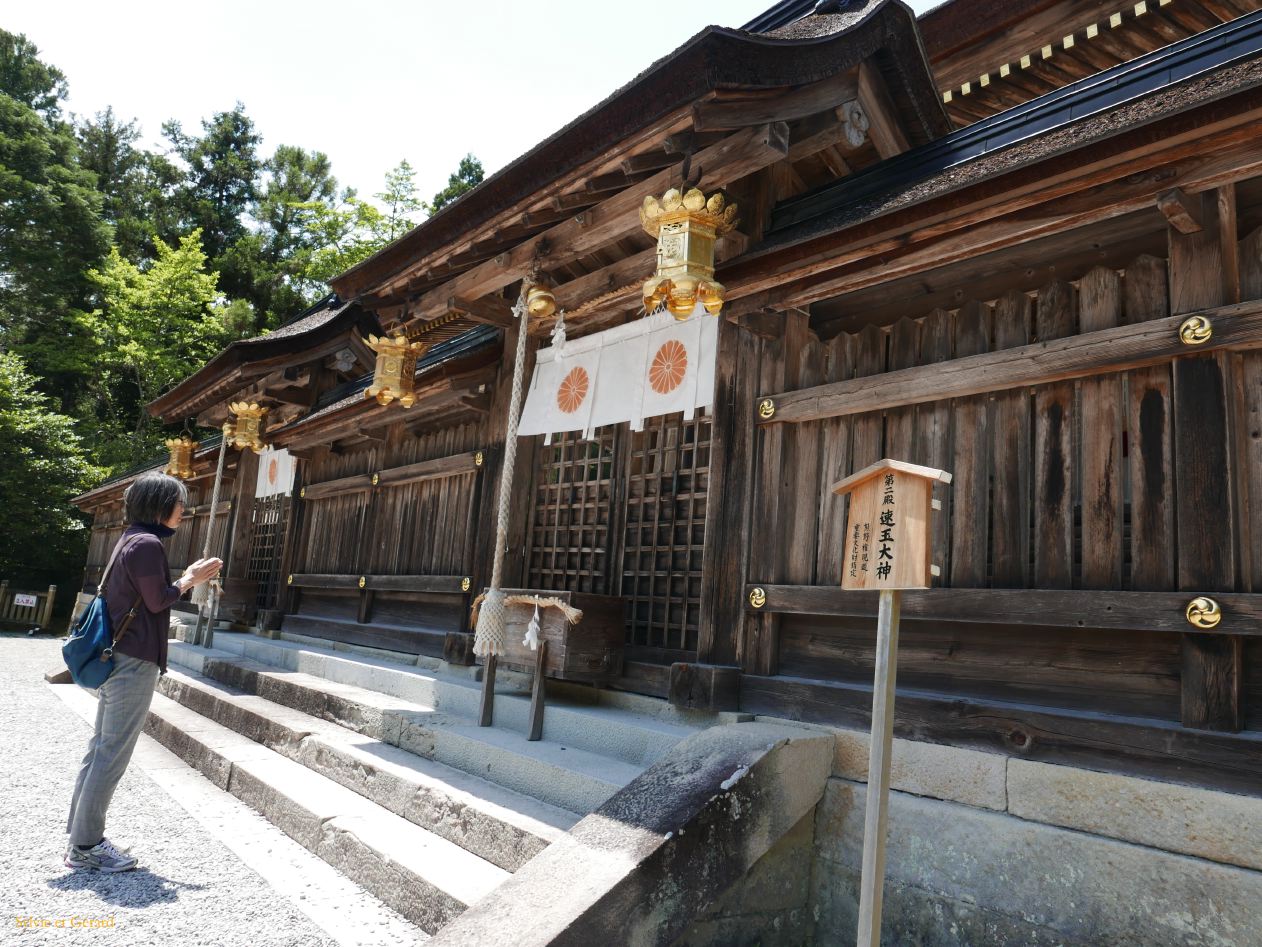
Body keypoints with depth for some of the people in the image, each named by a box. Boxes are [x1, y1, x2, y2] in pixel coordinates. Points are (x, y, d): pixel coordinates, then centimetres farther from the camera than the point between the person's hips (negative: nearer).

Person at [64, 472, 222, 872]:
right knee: (112, 756, -4)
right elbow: (158, 601, -14)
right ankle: (86, 846, 3)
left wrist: (188, 579, 13)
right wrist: (189, 579, 0)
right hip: (134, 662, -10)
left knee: (100, 749, 13)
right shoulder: (148, 543, -15)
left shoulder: (131, 539, 16)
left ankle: (81, 836, 20)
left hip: (115, 657, 10)